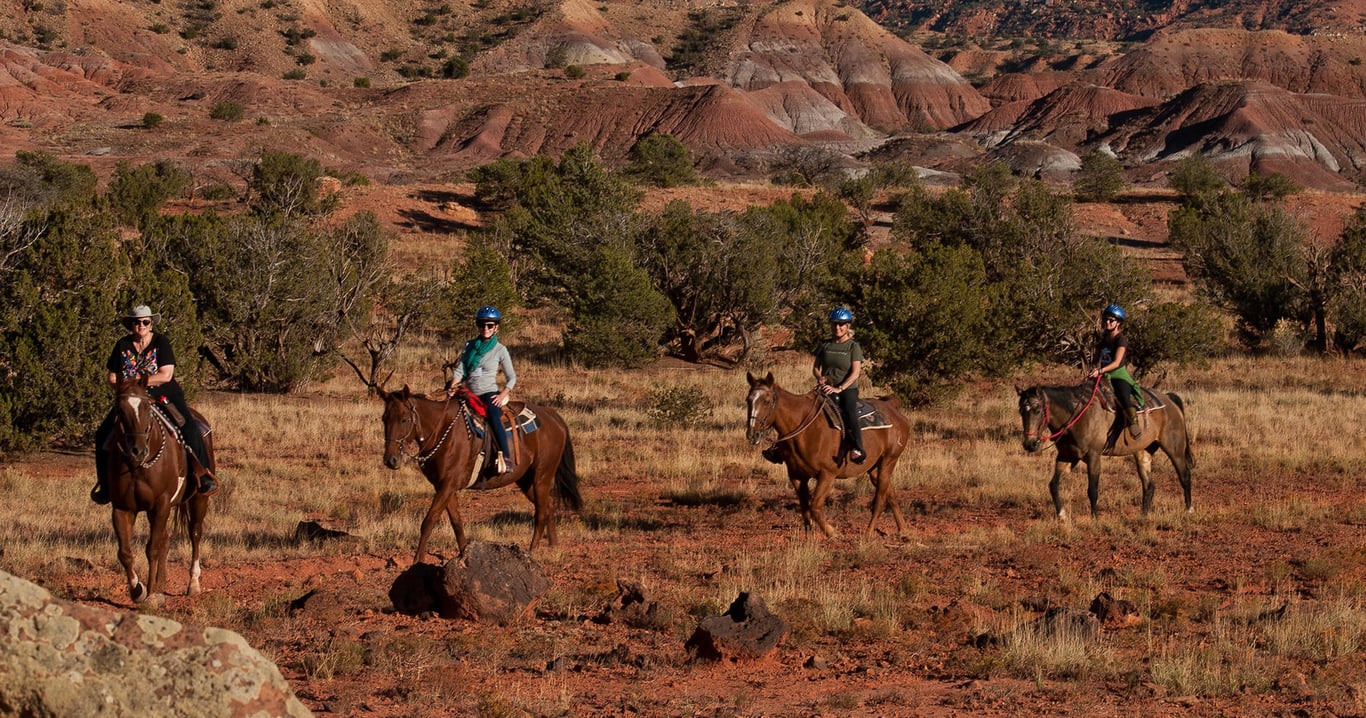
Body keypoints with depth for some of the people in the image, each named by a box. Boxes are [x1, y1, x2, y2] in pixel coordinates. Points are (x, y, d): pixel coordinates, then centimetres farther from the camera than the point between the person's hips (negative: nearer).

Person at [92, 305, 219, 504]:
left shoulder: (161, 342, -5)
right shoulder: (122, 346, 4)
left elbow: (166, 375, -14)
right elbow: (112, 378, 8)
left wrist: (137, 382, -19)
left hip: (164, 396, -3)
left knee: (190, 428, -27)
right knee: (103, 434, -10)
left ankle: (204, 475, -20)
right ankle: (105, 483, 2)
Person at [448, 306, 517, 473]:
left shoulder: (500, 350, 2)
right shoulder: (469, 346, 11)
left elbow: (511, 378, 5)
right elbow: (459, 371, 8)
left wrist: (502, 395, -10)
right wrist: (452, 387, -10)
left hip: (489, 393, -4)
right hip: (469, 394, 4)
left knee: (494, 417, -35)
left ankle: (507, 458, -39)